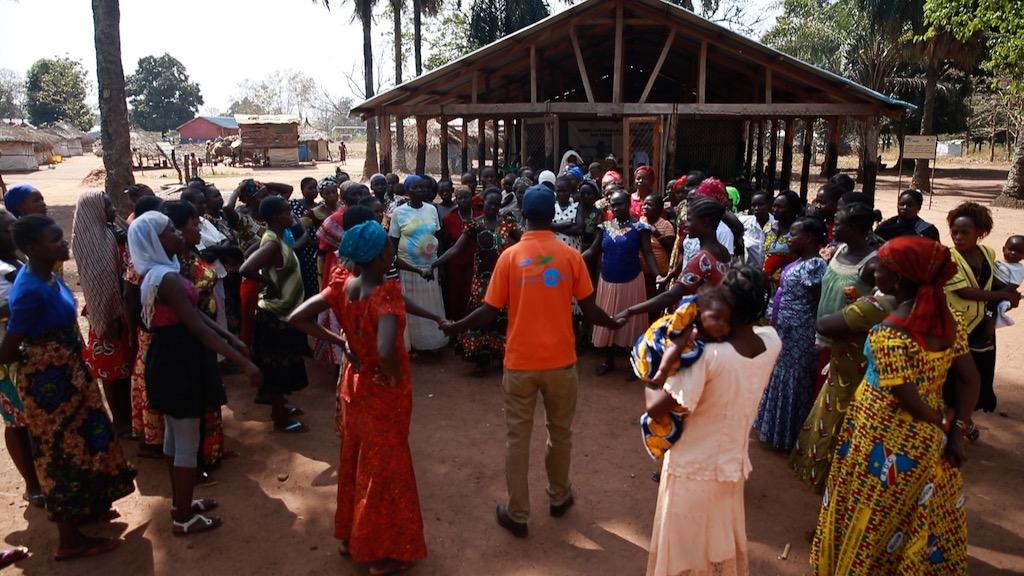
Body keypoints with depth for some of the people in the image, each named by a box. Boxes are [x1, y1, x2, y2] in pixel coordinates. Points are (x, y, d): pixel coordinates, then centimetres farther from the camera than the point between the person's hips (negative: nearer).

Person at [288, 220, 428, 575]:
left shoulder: (342, 286, -8)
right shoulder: (386, 293, -29)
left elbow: (297, 318, -5)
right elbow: (387, 350, -43)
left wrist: (340, 341, -2)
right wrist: (393, 374, -22)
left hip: (354, 384, 7)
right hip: (385, 394, -7)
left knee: (354, 461, 23)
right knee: (383, 469, 11)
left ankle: (349, 537, 43)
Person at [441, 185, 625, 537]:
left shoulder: (510, 257, -7)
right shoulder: (570, 256, -5)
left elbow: (490, 313, -7)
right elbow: (590, 311, -3)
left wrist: (454, 327, 9)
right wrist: (615, 323, 18)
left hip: (520, 362, -1)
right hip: (559, 360, 1)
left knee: (517, 437, 10)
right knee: (560, 431, 21)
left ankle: (517, 515, 17)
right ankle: (559, 496, 38)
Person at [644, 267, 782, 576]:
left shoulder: (710, 356, -30)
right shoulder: (772, 342, -13)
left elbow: (655, 408, -27)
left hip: (692, 469, -5)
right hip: (732, 464, 6)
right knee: (724, 545, 27)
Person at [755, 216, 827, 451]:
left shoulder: (814, 265, -21)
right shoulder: (801, 261, 8)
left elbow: (821, 304, -20)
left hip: (799, 336, -10)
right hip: (786, 331, 10)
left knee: (792, 382, 5)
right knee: (782, 378, 20)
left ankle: (788, 435, 21)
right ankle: (778, 428, 36)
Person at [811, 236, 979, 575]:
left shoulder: (889, 332, -26)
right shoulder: (949, 320, -3)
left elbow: (908, 399, -25)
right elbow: (969, 380, 0)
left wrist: (943, 423, -7)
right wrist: (956, 432, 0)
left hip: (887, 440, -7)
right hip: (927, 440, 7)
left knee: (872, 515, 15)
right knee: (923, 517, 24)